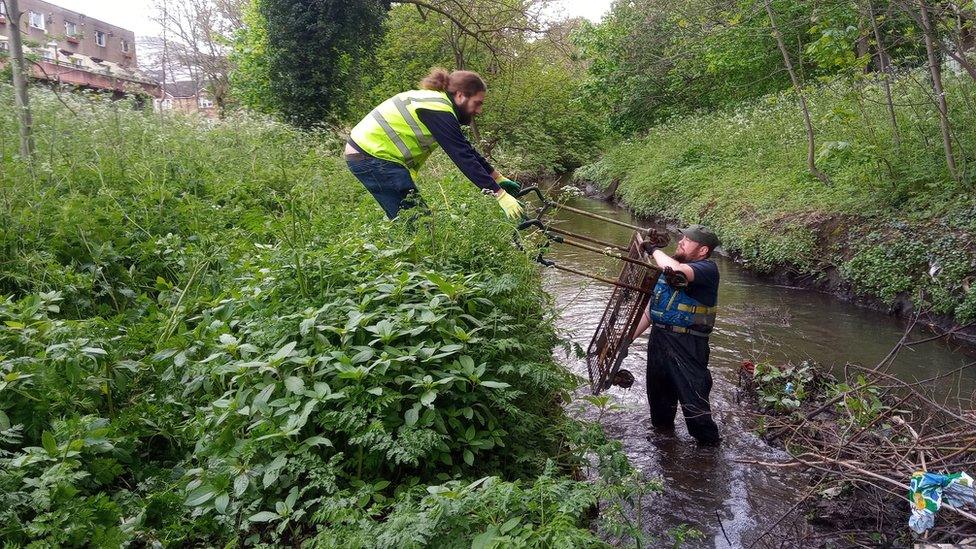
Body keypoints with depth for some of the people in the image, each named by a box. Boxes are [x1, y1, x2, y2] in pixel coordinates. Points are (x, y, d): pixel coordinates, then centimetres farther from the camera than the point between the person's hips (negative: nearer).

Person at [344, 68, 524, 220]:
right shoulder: (439, 111, -18)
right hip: (373, 156, -10)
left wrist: (498, 178, 16)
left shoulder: (437, 100, 12)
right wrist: (500, 195, -24)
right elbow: (464, 158, -23)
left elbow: (466, 149, 16)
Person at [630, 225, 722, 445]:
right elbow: (651, 308, 19)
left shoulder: (708, 268, -11)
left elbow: (678, 271, -33)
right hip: (658, 340, 8)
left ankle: (709, 445, 15)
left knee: (693, 400, -4)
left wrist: (655, 250, -14)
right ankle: (661, 431, 44)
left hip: (687, 345, -8)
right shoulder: (668, 268, 14)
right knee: (658, 394, 22)